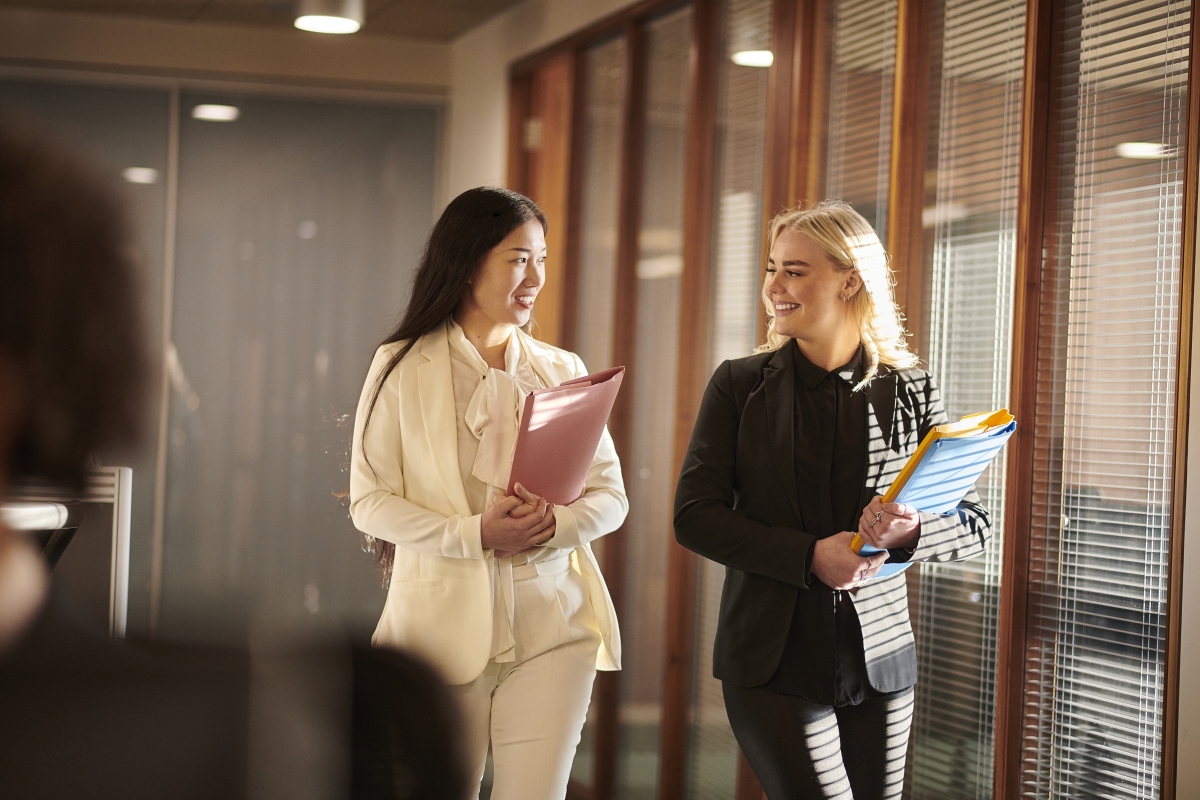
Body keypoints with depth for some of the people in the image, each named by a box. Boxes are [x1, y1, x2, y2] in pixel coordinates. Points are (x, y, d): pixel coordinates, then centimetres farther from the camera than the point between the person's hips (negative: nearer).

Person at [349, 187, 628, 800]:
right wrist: (475, 534, -17)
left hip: (552, 625, 2)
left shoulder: (562, 372, 11)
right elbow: (369, 501, -4)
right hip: (445, 625, -2)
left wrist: (551, 526, -14)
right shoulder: (403, 368, 1)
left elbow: (610, 495, 8)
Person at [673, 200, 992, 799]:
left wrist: (910, 534, -17)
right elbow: (694, 517, -4)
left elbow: (974, 524, 6)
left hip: (879, 661, 2)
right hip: (774, 660, -2)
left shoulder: (910, 393, 3)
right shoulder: (740, 385, 2)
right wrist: (809, 557, -16)